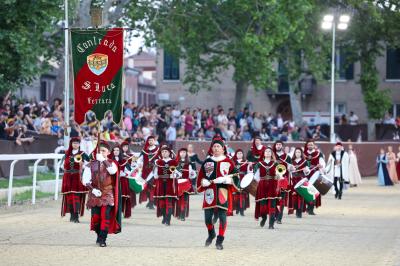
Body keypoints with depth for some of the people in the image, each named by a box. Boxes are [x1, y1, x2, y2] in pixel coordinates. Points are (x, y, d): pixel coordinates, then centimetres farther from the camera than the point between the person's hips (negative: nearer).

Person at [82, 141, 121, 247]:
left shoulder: (111, 163, 5)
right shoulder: (91, 164, 7)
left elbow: (113, 171, -20)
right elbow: (85, 179, 3)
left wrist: (103, 160, -20)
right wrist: (92, 189, -10)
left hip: (107, 194, -2)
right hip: (95, 194, 2)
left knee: (106, 216, -10)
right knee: (95, 217, 0)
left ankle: (103, 239, -6)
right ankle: (99, 236, 22)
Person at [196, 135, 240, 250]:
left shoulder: (228, 162, 4)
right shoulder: (207, 162, 11)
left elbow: (235, 177, 2)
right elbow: (201, 176, 14)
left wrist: (227, 179, -16)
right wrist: (203, 181, -7)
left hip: (223, 193, -2)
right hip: (209, 193, 2)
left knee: (222, 217, -5)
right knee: (207, 217, 3)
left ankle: (220, 241, 4)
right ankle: (211, 234, 31)